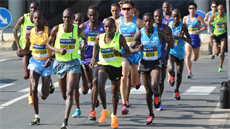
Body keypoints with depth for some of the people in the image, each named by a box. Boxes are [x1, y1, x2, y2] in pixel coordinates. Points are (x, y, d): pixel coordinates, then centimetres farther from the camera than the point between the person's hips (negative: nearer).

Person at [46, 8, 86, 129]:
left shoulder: (78, 30, -7)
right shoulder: (56, 29, -9)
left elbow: (84, 38, 17)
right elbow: (48, 44, -1)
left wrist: (82, 50, 13)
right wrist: (58, 51, -17)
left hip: (73, 63, -1)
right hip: (60, 63, 2)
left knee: (69, 93, -16)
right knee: (64, 95, 12)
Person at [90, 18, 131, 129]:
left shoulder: (119, 38, -12)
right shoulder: (99, 37, -5)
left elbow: (129, 53, -9)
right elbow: (96, 45, 20)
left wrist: (120, 54, -29)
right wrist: (93, 58, 11)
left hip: (116, 67, -1)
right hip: (103, 65, 1)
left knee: (114, 92, 9)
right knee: (100, 86, -25)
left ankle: (114, 116, 30)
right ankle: (104, 110, -4)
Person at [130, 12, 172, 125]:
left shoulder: (159, 32, -7)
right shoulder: (139, 34, -7)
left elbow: (169, 41, 11)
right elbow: (130, 49, -4)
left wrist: (166, 56, 4)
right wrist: (138, 49, -26)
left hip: (156, 63, -1)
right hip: (144, 63, 1)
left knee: (154, 85, -27)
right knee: (148, 91, 6)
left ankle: (157, 95, 10)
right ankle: (151, 114, 21)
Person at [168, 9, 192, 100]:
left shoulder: (183, 26, -7)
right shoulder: (168, 24, -1)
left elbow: (190, 41, -6)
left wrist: (183, 38, -24)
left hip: (180, 53, 0)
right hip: (170, 51, 0)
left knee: (179, 74, 6)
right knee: (170, 69, -24)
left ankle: (176, 91, 29)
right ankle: (172, 76, 14)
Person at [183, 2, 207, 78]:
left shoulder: (198, 17, -2)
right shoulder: (185, 18, 4)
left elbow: (205, 26, 0)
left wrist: (199, 31, -15)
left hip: (196, 38, 0)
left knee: (195, 58, 11)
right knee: (188, 54, -21)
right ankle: (189, 72, -17)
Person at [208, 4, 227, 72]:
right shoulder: (215, 15, -9)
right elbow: (209, 23, 5)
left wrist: (226, 26, -18)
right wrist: (211, 32, -3)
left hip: (223, 34, 0)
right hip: (216, 34, 0)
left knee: (222, 51, -13)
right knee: (216, 52, -5)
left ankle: (220, 66, 0)